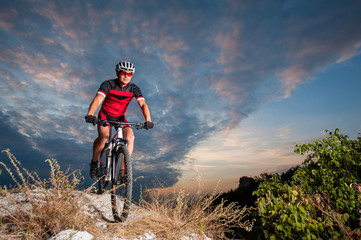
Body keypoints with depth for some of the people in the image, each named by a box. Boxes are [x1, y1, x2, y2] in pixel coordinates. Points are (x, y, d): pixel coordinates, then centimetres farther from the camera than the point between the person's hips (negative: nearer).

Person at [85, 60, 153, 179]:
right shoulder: (108, 84, -17)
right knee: (104, 136, -29)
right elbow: (98, 99, -32)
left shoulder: (134, 88, -11)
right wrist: (90, 114, -51)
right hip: (105, 115, -2)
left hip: (120, 117, 3)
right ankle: (94, 162, -1)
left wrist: (148, 120, -40)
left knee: (130, 137, -22)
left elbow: (143, 104, -22)